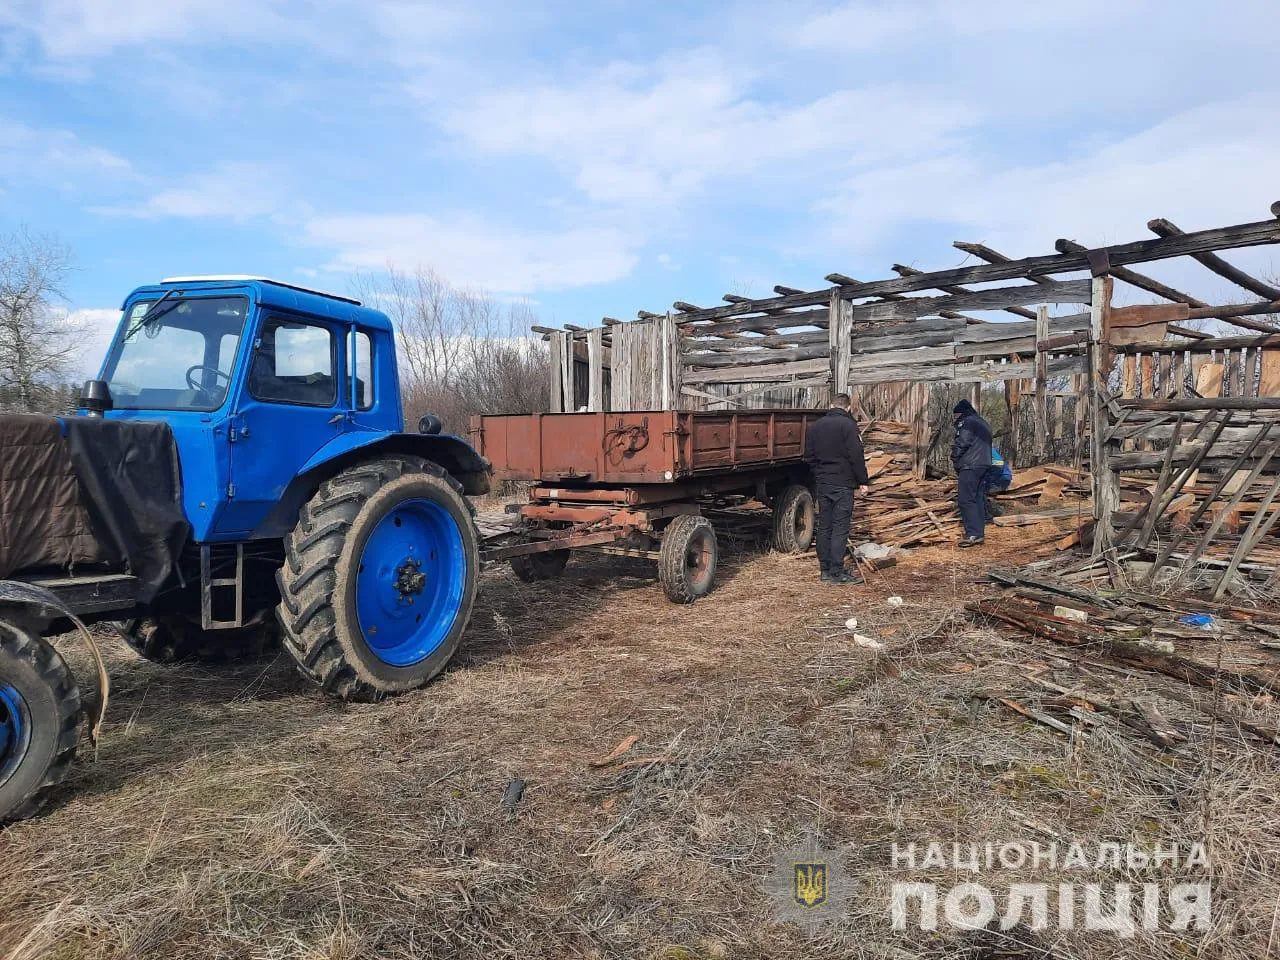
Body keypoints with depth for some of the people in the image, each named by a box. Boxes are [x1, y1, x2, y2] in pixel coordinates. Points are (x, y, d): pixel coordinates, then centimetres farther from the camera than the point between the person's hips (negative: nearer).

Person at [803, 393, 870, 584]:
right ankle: (837, 572, -3)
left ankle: (825, 569, 15)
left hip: (822, 483, 6)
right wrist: (862, 481, -5)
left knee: (824, 527, 10)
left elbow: (808, 457, 14)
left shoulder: (815, 426, 10)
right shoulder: (848, 425, -9)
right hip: (842, 484, -6)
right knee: (840, 528, -4)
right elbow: (856, 456, -12)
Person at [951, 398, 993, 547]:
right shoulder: (984, 424, 21)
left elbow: (960, 445, -15)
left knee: (966, 499, -10)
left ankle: (973, 534, -16)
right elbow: (985, 445, 21)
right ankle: (980, 532, 13)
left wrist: (955, 459, 2)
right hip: (984, 465, 10)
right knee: (979, 498, 11)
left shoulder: (966, 423, -9)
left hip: (969, 467, -10)